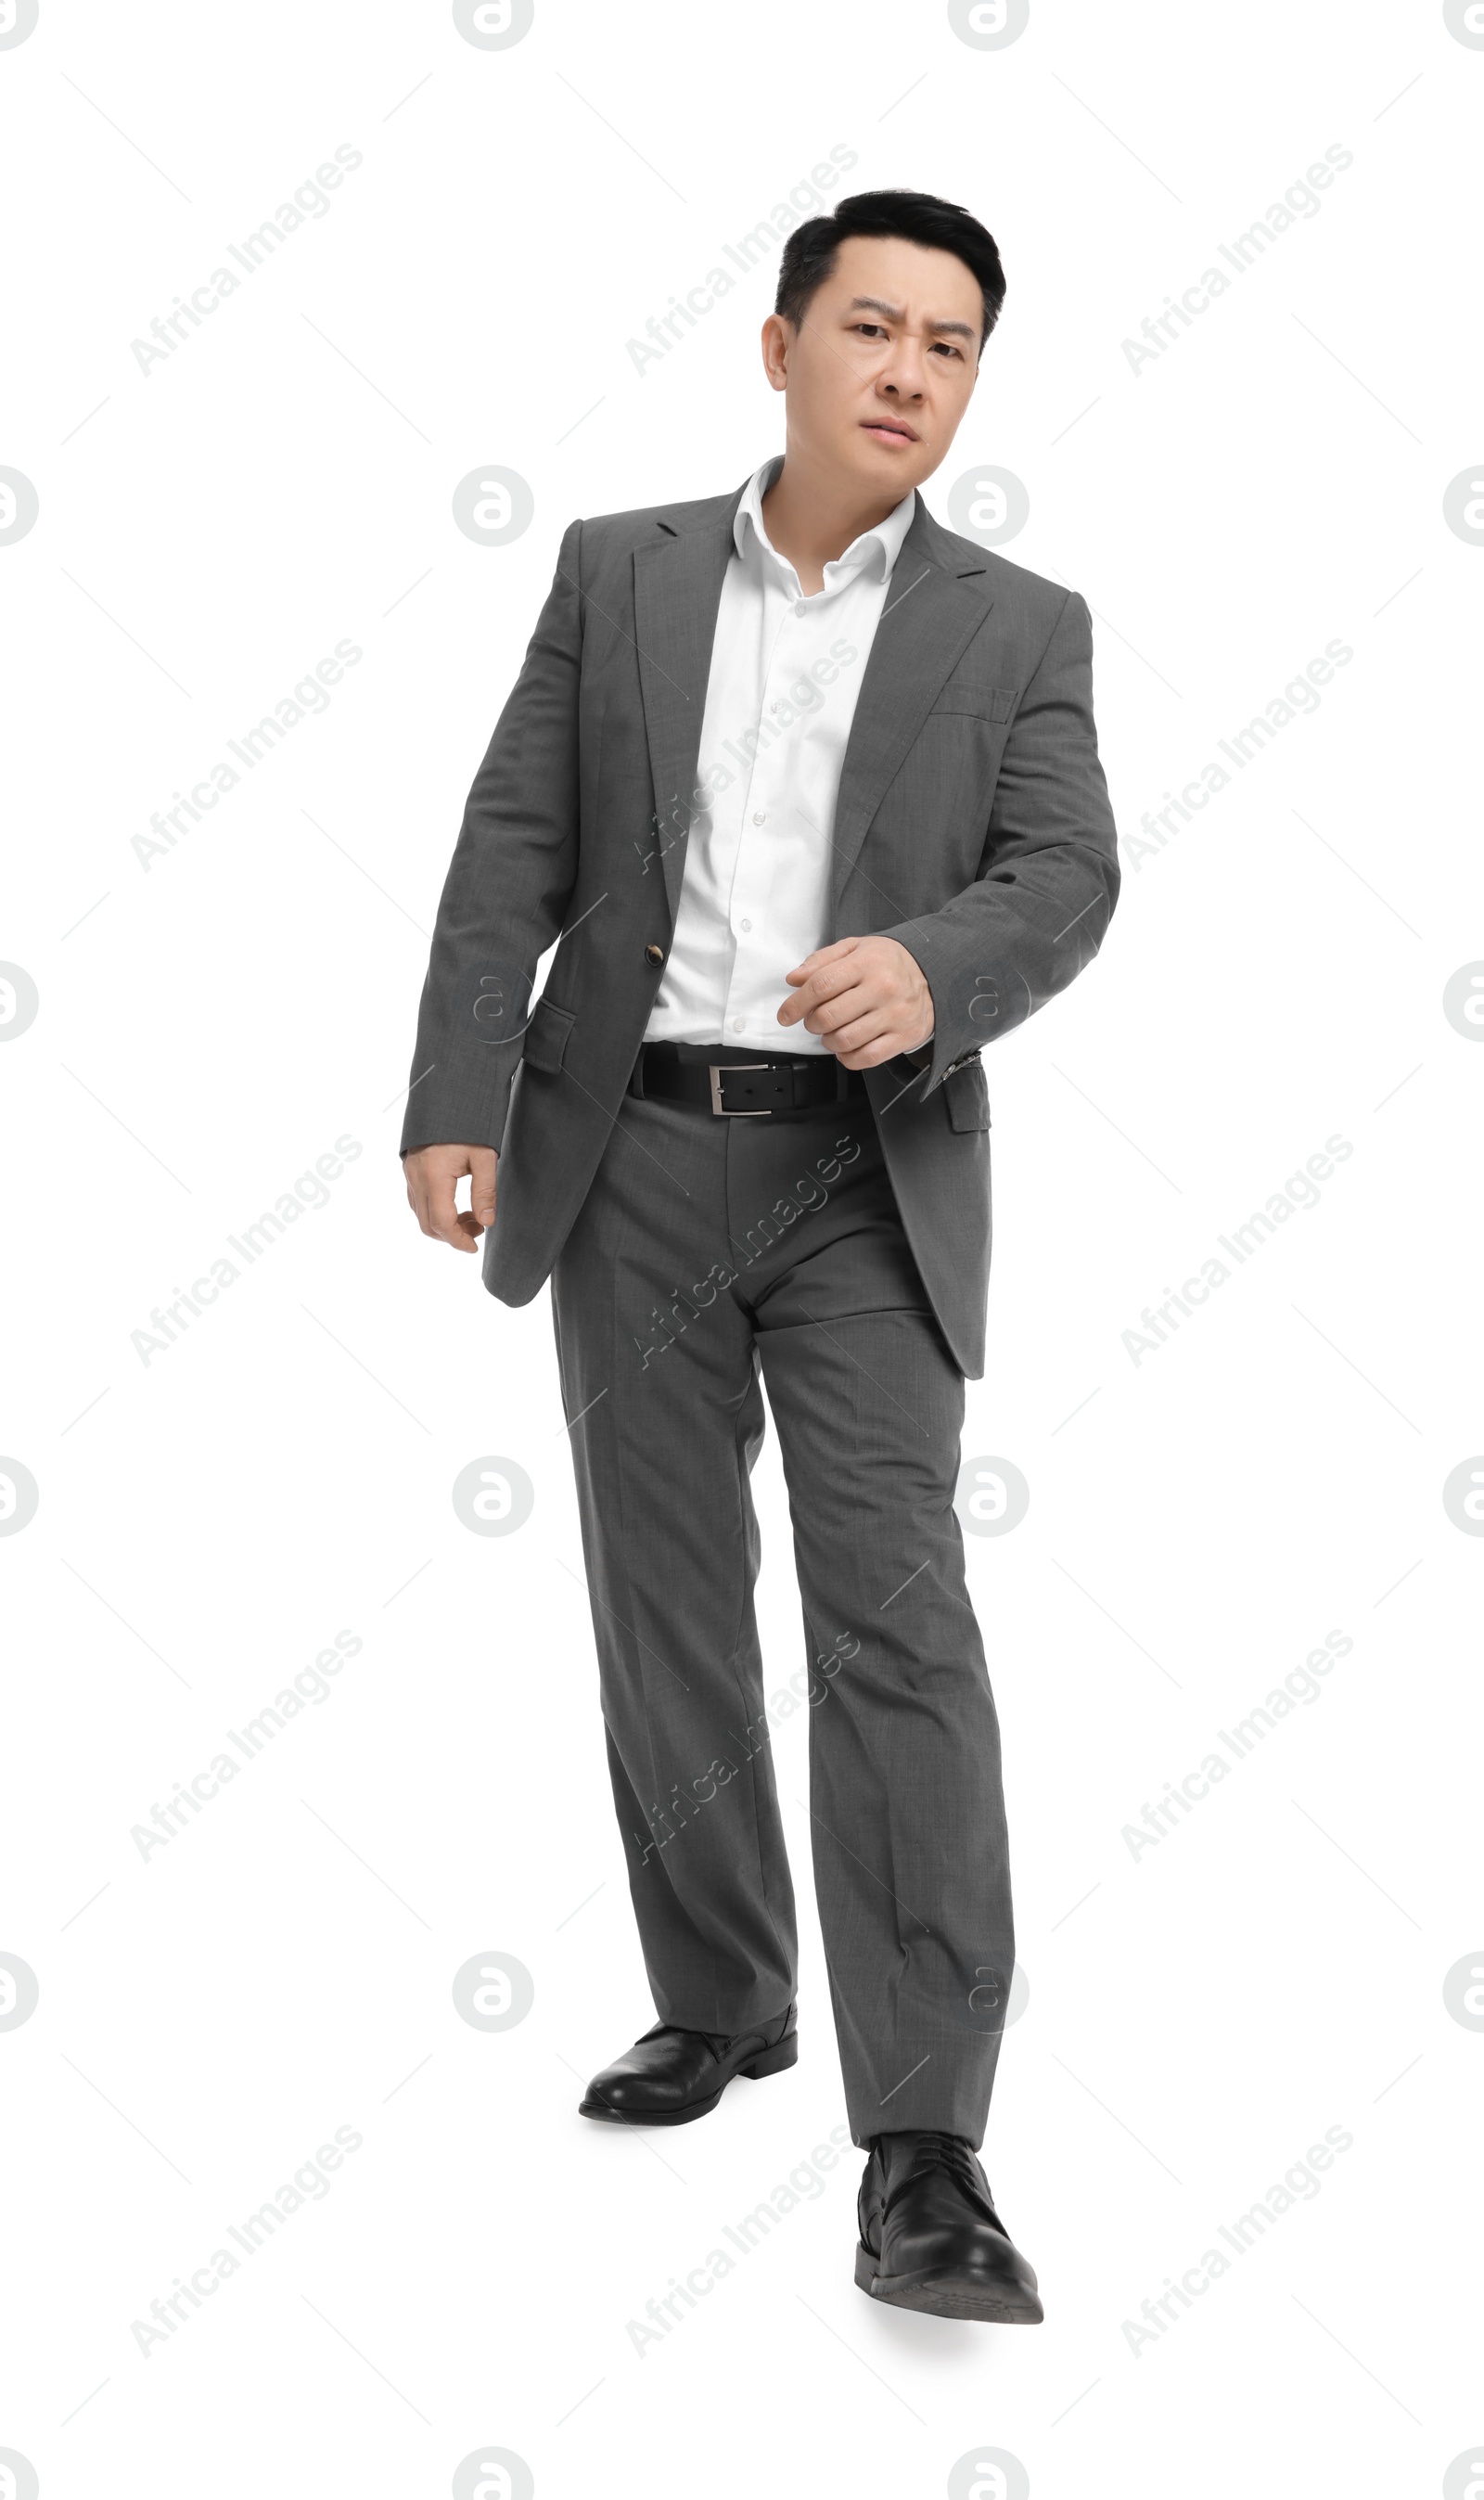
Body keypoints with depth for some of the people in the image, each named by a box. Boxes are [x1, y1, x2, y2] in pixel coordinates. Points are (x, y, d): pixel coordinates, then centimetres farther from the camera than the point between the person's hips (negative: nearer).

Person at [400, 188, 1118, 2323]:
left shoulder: (1021, 630, 6)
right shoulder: (618, 572, 9)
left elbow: (1063, 885, -8)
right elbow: (514, 855, 4)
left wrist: (926, 970, -29)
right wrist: (454, 1102, -6)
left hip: (870, 1180, -2)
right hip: (634, 1160, 2)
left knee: (894, 1614, -13)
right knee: (668, 1603, 9)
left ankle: (925, 2158, -15)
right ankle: (722, 2002, 28)